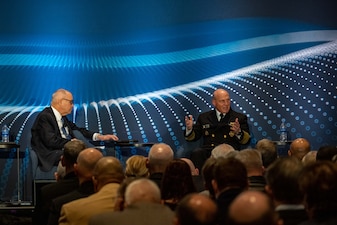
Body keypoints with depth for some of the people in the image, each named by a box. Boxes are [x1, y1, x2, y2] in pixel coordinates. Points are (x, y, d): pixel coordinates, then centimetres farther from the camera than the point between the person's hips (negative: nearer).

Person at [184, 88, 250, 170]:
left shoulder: (240, 118, 16)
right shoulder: (204, 117, 21)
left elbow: (246, 140, 8)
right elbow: (193, 137, 20)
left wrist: (238, 132, -14)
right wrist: (189, 129, -3)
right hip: (208, 152, 2)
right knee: (196, 153, -32)